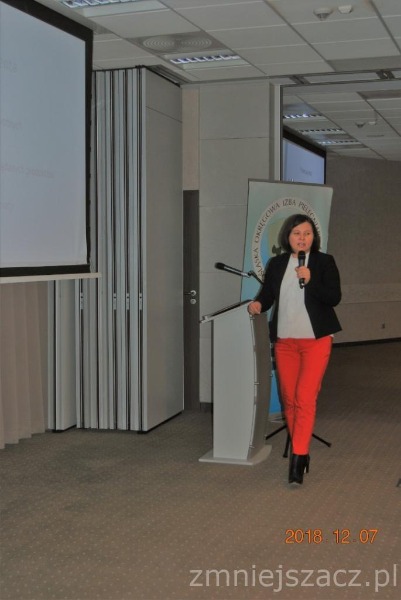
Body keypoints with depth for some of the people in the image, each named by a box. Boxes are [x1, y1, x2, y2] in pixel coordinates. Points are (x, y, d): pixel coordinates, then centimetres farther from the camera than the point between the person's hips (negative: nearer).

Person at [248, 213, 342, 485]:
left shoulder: (325, 262, -1)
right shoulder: (276, 264, 7)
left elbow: (334, 298, -7)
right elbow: (267, 294, 10)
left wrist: (310, 281, -21)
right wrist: (258, 304, -12)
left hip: (316, 340, -4)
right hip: (284, 341, 4)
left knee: (305, 398, -12)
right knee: (289, 400, 8)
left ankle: (298, 458, -10)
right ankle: (300, 451, 23)